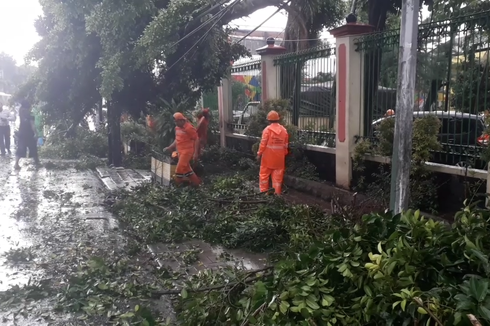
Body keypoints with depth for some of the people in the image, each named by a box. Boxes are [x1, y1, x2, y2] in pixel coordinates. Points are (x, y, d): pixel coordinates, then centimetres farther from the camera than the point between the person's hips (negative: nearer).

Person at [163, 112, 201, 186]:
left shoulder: (189, 128, -15)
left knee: (179, 169, -10)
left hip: (187, 151, -9)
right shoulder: (177, 128, 11)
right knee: (186, 169, 14)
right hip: (181, 151, 9)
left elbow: (196, 139, -15)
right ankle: (196, 183, 24)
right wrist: (169, 148, 15)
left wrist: (195, 153, -19)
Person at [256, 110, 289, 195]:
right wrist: (284, 154, 18)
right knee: (278, 175, 9)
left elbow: (263, 143, -12)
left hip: (268, 157, -3)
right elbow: (286, 145, 7)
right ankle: (277, 193, 11)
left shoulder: (267, 129, -11)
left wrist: (259, 154, -4)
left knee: (264, 174, 9)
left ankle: (264, 192, 13)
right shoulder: (284, 130, 2)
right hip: (279, 157, 3)